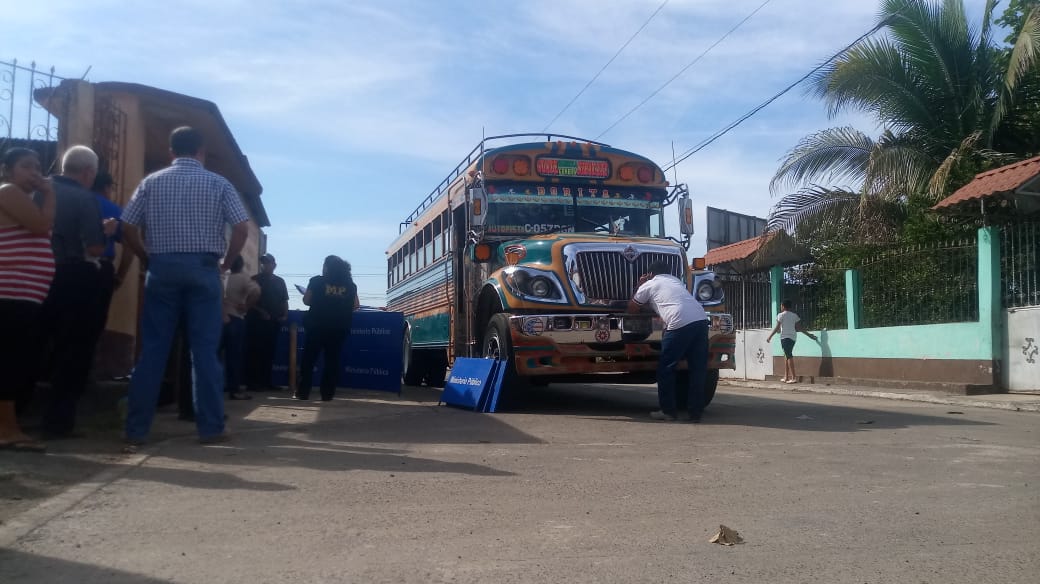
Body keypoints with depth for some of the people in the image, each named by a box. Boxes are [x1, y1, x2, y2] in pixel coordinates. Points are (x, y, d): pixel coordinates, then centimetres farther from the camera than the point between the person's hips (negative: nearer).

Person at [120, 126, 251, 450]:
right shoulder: (218, 184, 4)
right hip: (203, 270, -1)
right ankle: (210, 427, 4)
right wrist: (225, 263, 6)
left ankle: (136, 430, 5)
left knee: (152, 350, 4)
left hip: (162, 268, 2)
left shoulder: (151, 182, 8)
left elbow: (128, 227, 2)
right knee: (205, 350, 1)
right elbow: (242, 229, -5)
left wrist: (148, 259, 13)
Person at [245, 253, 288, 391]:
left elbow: (284, 301, 16)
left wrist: (285, 315, 2)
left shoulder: (279, 281, 14)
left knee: (269, 352, 6)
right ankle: (252, 382, -4)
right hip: (256, 320, -4)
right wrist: (261, 311, -12)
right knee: (254, 352, -6)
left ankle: (266, 381, 11)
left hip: (274, 321, 4)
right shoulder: (254, 280, 2)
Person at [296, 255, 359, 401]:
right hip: (339, 328, 2)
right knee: (332, 360, 7)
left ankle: (303, 392, 6)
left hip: (317, 325, -2)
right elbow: (355, 305, 8)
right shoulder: (350, 284, 6)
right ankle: (327, 394, 4)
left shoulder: (317, 281, 0)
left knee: (309, 358, 7)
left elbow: (306, 300, 0)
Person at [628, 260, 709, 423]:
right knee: (697, 368, 10)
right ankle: (695, 412, 14)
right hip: (701, 320, 6)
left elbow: (632, 308, 26)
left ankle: (668, 411, 10)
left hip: (680, 324, -6)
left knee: (666, 368, 7)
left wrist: (639, 286, 36)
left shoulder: (649, 285, 16)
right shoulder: (676, 281, 32)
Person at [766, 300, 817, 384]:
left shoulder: (781, 315, -3)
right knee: (787, 356, 14)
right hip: (793, 337, 7)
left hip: (785, 337, -7)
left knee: (789, 356, -11)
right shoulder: (794, 315, 14)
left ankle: (794, 377, -18)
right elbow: (799, 327, 10)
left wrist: (770, 336, -1)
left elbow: (777, 328, -7)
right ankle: (786, 377, 14)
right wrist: (809, 334, 18)